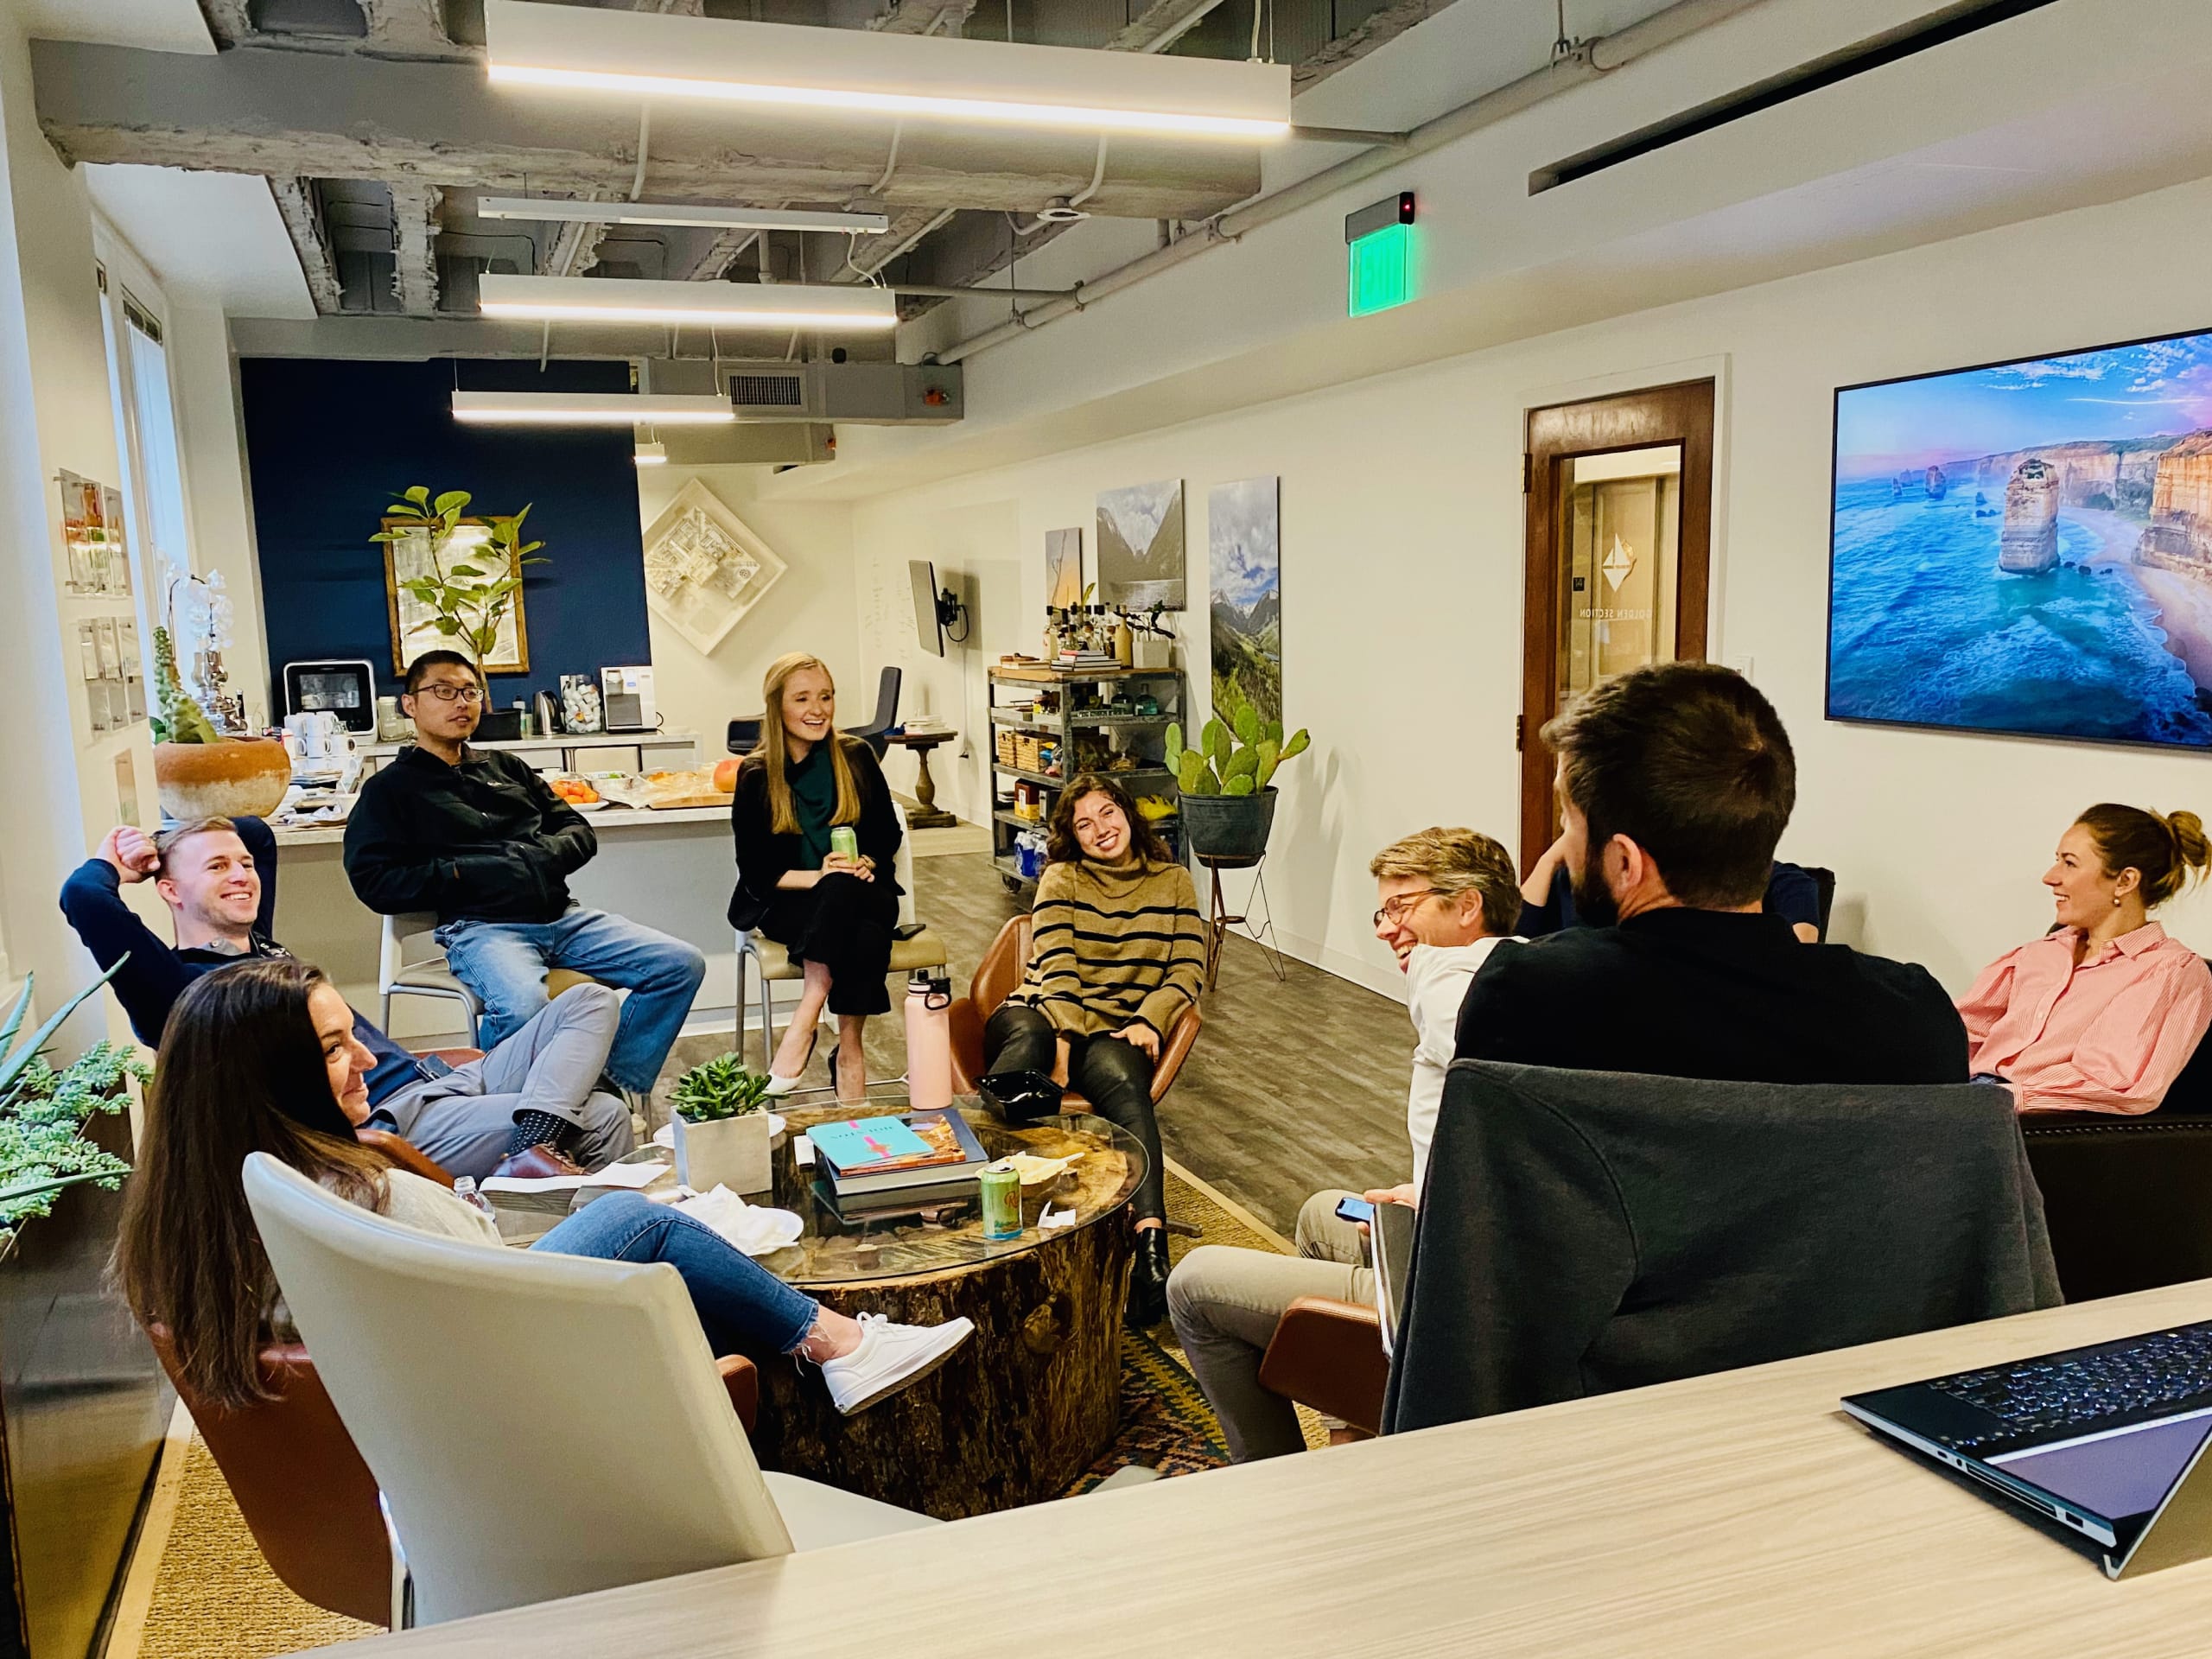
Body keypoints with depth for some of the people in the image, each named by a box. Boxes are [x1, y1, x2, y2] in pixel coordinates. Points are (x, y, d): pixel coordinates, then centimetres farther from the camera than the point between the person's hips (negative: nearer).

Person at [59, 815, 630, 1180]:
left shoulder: (258, 946, 23)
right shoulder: (180, 985, -3)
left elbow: (257, 832, 39)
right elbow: (82, 898, -20)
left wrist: (171, 841, 23)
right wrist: (112, 863, 3)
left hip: (441, 1083, 10)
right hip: (387, 1124, -10)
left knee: (589, 1002, -3)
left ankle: (533, 1149, -23)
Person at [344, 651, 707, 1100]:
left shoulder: (506, 766, 26)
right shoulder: (390, 788, 11)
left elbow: (580, 832, 21)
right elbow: (374, 883, -2)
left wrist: (542, 856, 0)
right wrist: (465, 872, -8)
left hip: (561, 915, 6)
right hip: (480, 927, -5)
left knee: (682, 964, -12)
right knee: (520, 1005, -39)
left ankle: (617, 1088, -7)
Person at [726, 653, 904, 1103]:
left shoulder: (856, 757, 6)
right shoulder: (757, 776, 0)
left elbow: (888, 834, 12)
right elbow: (755, 871, -2)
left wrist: (864, 863, -11)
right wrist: (818, 876, -19)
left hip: (860, 893, 2)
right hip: (787, 901, -2)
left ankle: (808, 1012, -35)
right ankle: (848, 1049, -35)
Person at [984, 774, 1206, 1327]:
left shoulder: (1173, 881, 16)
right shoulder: (1062, 878, 13)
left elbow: (1189, 970, 9)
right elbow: (1056, 965, -2)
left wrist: (1149, 1020, -10)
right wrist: (1062, 1038, -18)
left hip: (1117, 1028, -1)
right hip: (1045, 1012, 1)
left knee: (1125, 1084, -36)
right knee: (1027, 1038, -38)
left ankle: (1150, 1240, -56)